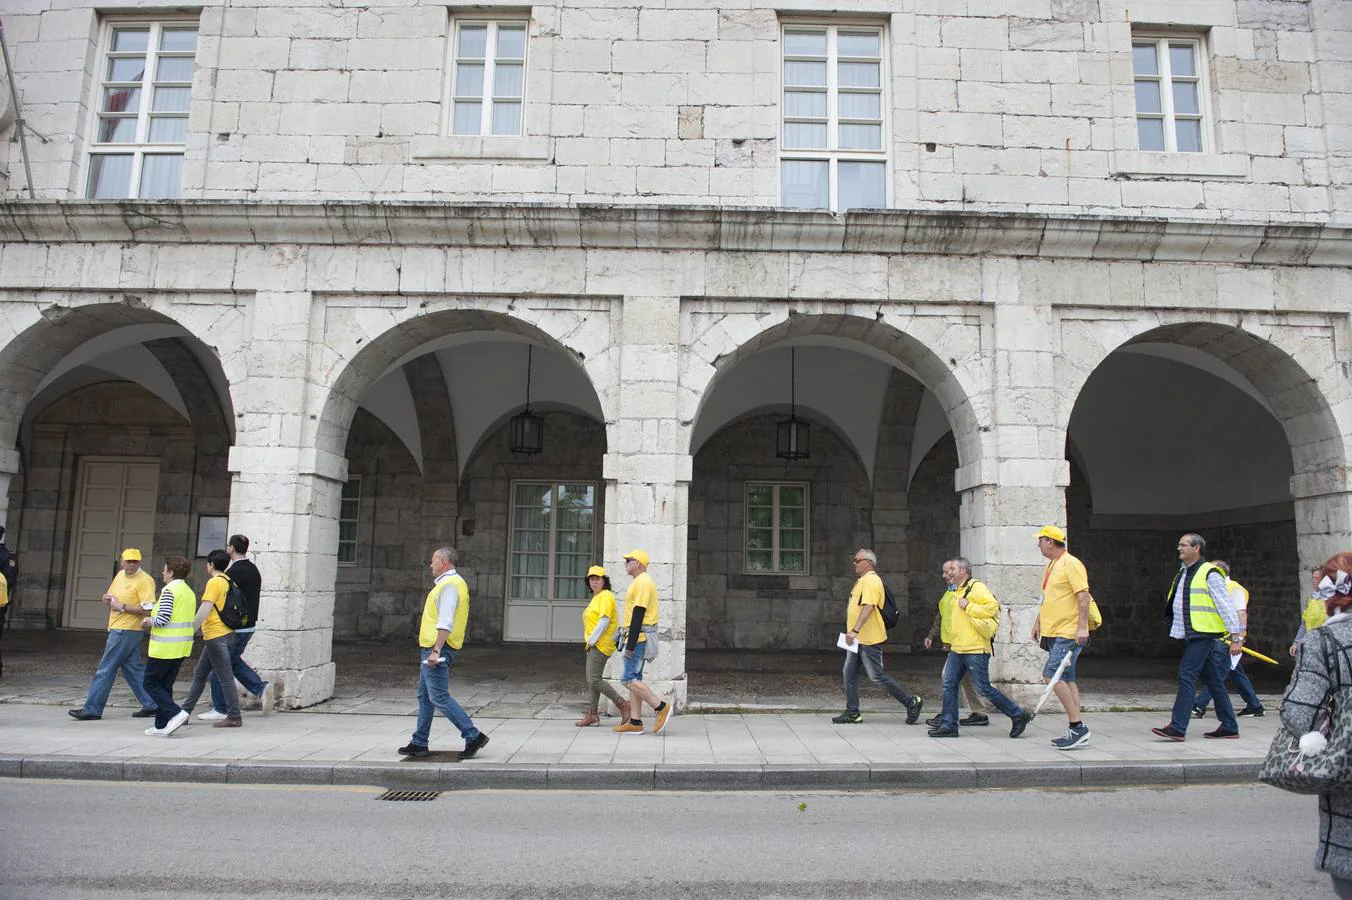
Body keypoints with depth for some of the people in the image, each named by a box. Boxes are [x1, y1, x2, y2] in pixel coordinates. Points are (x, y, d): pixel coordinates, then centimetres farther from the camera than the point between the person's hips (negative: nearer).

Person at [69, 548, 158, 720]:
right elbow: (111, 595, 26)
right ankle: (150, 705, 16)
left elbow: (148, 609, -21)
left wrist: (122, 607, -18)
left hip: (126, 631, -9)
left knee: (105, 670, -4)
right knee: (134, 668, 11)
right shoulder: (120, 575, 12)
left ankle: (92, 709, 4)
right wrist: (108, 599, 2)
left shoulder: (145, 580, -15)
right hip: (116, 629, 9)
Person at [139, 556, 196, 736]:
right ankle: (162, 725, 15)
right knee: (165, 685, 14)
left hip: (165, 647, -8)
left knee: (151, 683, 3)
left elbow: (162, 619, -20)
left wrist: (149, 621, 1)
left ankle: (175, 713, -10)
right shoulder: (189, 592, 13)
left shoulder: (169, 590, -13)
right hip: (182, 647, 8)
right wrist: (153, 619, 15)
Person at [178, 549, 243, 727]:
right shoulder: (228, 582, 12)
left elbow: (204, 611, -18)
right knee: (199, 674, 17)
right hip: (225, 633, 9)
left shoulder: (214, 582, -13)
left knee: (225, 677, -5)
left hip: (216, 636, -9)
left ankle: (234, 717, -1)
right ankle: (185, 711, 23)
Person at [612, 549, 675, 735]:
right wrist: (629, 641, 22)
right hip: (640, 637, 11)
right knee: (633, 679, 10)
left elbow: (638, 615, -21)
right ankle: (635, 722, 11)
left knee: (628, 679, -10)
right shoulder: (641, 582, 19)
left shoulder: (642, 582, -15)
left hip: (639, 637, -11)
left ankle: (662, 707, -8)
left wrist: (630, 645, -23)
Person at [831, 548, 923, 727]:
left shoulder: (871, 580, -16)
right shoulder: (862, 580, 17)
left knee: (877, 676, -4)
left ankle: (912, 702, 7)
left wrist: (855, 630, -32)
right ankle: (852, 713, 12)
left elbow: (868, 607, -27)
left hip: (869, 639, -10)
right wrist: (853, 632, 23)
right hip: (858, 639, 10)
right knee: (849, 673, 8)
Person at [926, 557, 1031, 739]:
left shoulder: (976, 587, -10)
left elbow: (993, 607, -23)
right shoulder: (953, 591, 18)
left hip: (975, 649, -9)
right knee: (949, 685, 4)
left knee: (984, 688, -4)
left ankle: (1018, 715, 10)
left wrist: (968, 606, -19)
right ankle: (948, 725, 9)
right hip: (957, 648, 9)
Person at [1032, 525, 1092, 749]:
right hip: (1054, 633, 10)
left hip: (1068, 633, -10)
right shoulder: (1050, 566, 17)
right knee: (1067, 679, 10)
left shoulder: (1071, 564, -12)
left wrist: (1082, 627, -24)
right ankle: (1076, 730, 15)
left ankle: (1077, 726, -8)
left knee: (1051, 674, -15)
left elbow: (1084, 596, -18)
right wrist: (1038, 622, 25)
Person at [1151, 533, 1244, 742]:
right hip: (1192, 636, 9)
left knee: (1187, 676, -13)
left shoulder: (1209, 574, -10)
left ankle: (1177, 728, -13)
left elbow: (1226, 606, -12)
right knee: (1214, 681, 14)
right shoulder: (1182, 573, 17)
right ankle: (1229, 727, 22)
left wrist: (1236, 637, -14)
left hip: (1205, 635, -9)